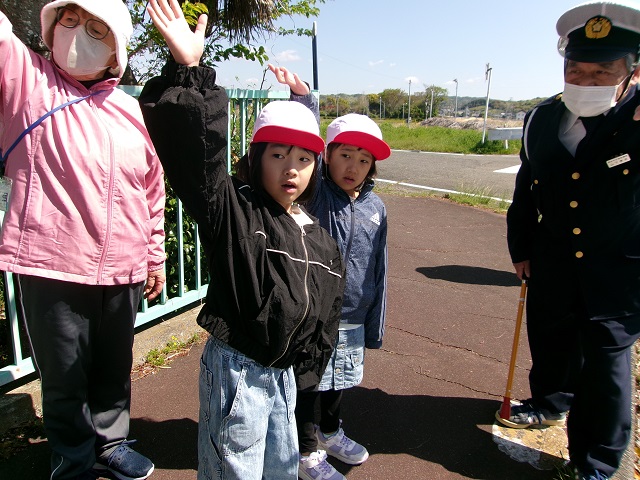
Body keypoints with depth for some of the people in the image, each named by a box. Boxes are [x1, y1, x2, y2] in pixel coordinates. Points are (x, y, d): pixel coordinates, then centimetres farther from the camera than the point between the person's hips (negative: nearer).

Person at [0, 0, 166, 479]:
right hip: (50, 269, -3)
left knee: (115, 369, 19)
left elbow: (153, 191, 11)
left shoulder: (132, 111, 7)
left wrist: (155, 257, 13)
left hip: (122, 273, 3)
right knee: (65, 380, 12)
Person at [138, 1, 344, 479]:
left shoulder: (319, 239, 2)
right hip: (236, 369, -6)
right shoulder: (232, 210, -18)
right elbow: (196, 153, -33)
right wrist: (189, 72, -39)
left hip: (285, 373, 6)